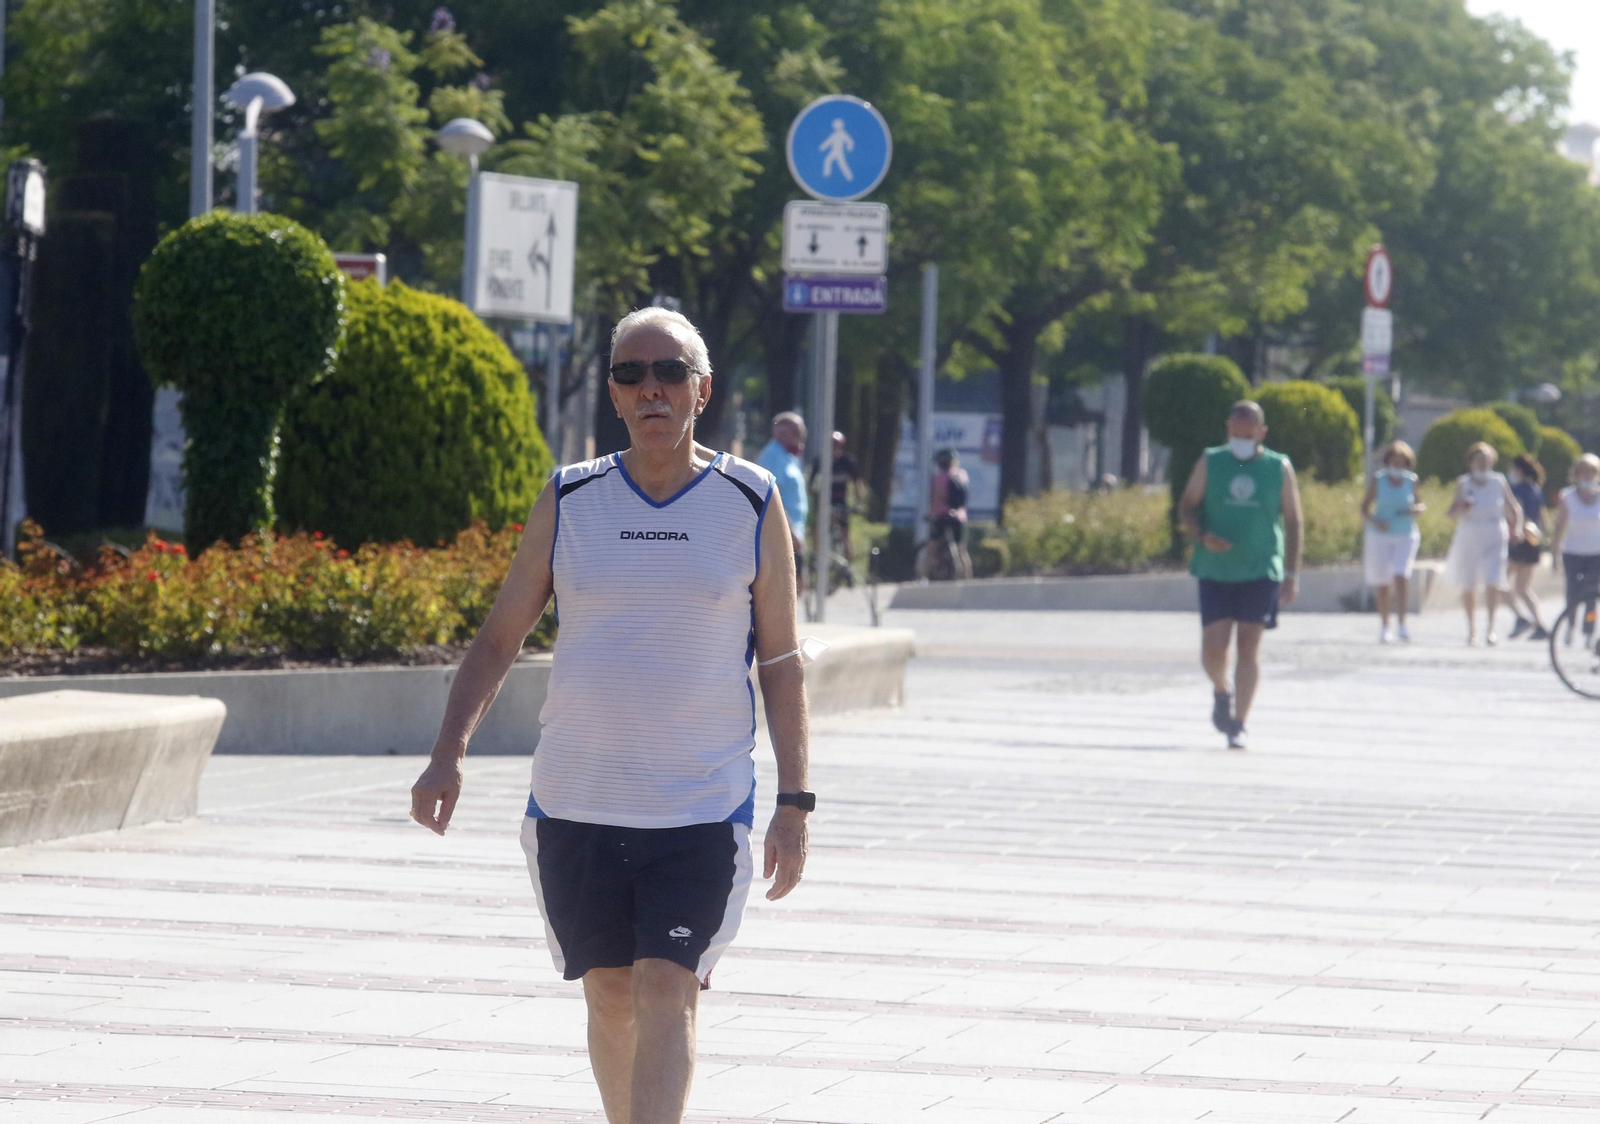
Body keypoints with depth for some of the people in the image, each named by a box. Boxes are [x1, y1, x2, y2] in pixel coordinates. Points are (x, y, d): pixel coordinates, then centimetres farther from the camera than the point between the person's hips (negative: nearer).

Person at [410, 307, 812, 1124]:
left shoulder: (752, 504, 1)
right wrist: (449, 751, -3)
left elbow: (780, 663, 6)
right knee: (610, 996, 9)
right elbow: (500, 636, 10)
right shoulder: (568, 502, 5)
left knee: (666, 994, -13)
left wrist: (794, 803, 0)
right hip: (575, 804, 2)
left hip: (702, 811, -2)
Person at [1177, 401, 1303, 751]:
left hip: (1261, 571, -1)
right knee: (1213, 648, -7)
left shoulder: (1279, 468, 3)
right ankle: (1221, 692, 26)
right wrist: (1203, 536, -16)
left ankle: (1239, 725, 2)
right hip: (1215, 572, 1)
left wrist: (1292, 573, -1)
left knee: (1249, 646, -4)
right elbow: (1186, 507, 5)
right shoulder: (1210, 463, 5)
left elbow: (1292, 522, 6)